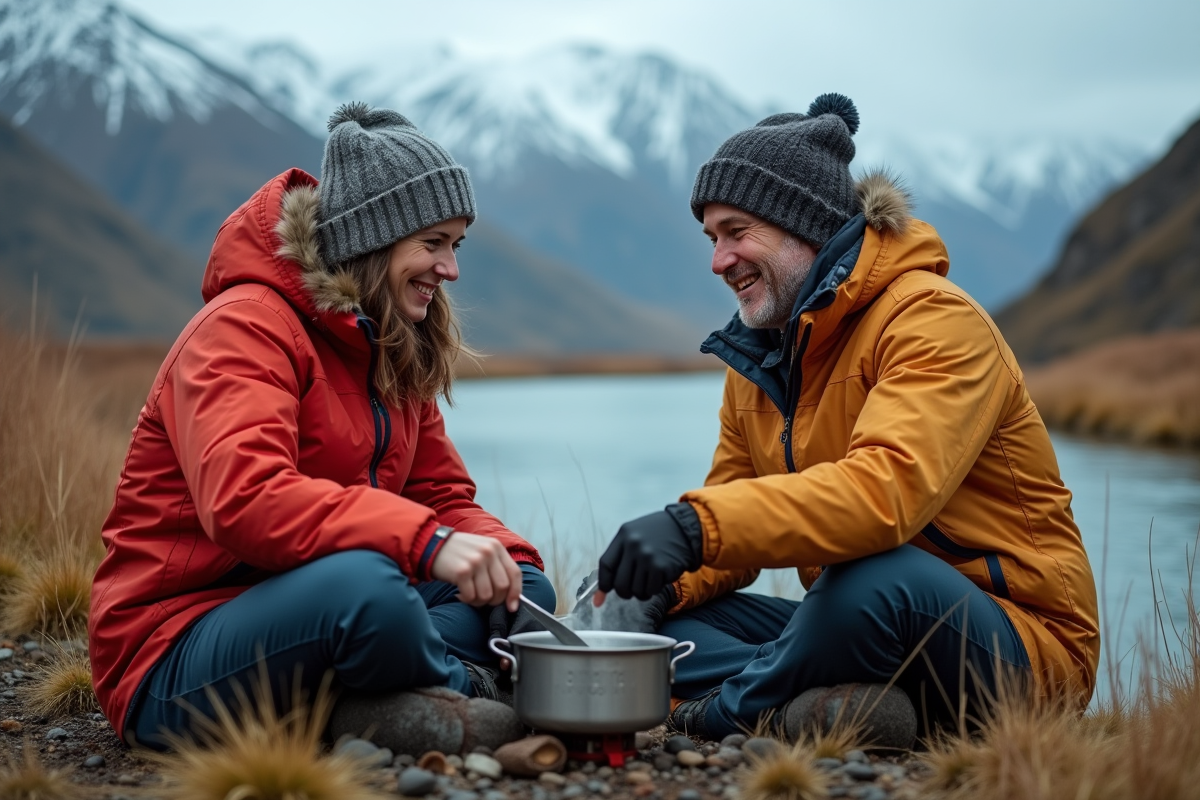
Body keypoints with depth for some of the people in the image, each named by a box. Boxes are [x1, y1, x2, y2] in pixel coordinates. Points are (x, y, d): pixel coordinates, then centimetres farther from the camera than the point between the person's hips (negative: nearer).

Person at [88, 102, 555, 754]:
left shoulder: (396, 353, 12)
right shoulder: (246, 325, -16)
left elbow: (440, 494, 11)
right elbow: (243, 499, -33)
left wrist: (504, 556, -11)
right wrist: (425, 541, -40)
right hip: (173, 659, -9)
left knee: (522, 590, -1)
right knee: (362, 582, -37)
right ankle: (468, 691, -7)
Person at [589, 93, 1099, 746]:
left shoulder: (935, 320, -17)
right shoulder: (757, 355, 11)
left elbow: (889, 487, -34)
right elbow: (735, 507, 13)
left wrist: (696, 527, -44)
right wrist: (667, 583, -10)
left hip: (1023, 651, -7)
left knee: (875, 576, -39)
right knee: (659, 625, -3)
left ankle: (728, 713, -13)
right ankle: (843, 705, -21)